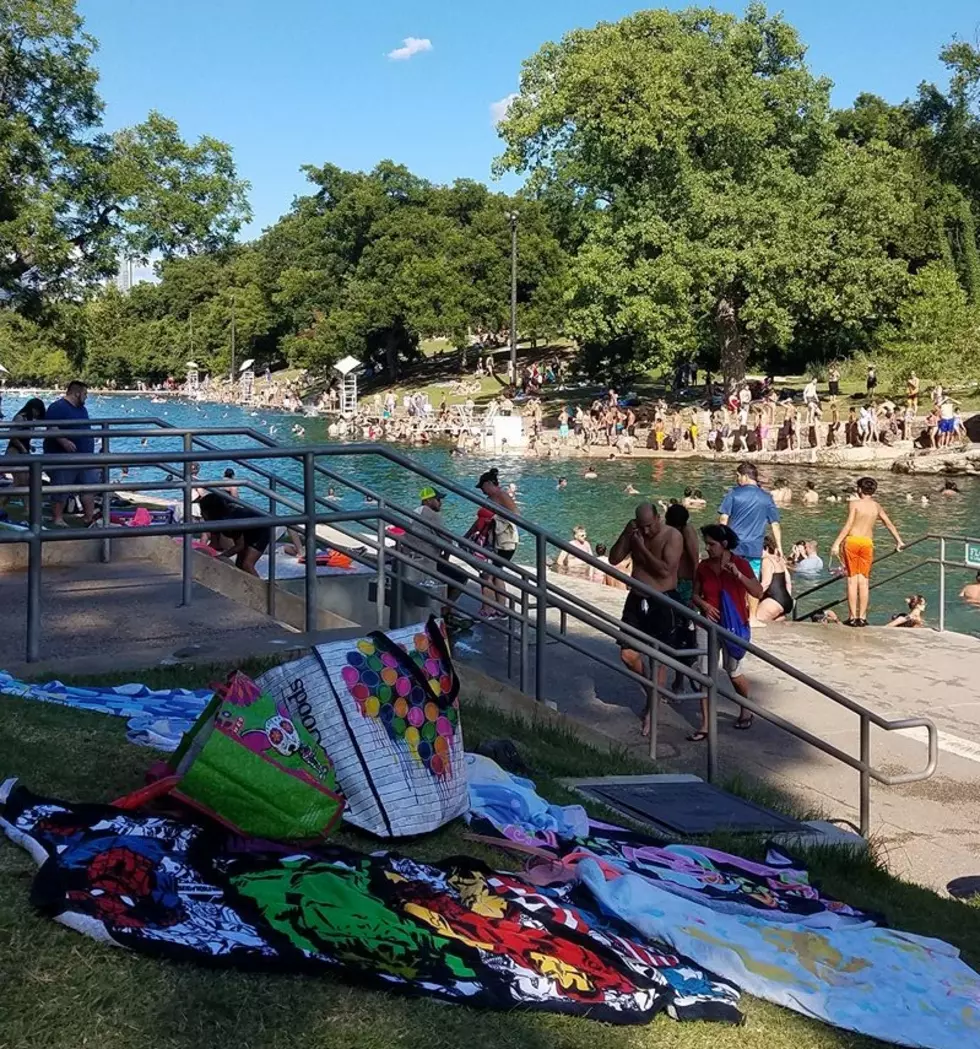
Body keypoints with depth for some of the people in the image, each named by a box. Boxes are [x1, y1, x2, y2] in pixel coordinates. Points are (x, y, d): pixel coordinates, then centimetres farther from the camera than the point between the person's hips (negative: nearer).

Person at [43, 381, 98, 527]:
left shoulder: (81, 408, 16)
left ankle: (90, 518, 8)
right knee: (61, 489, 0)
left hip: (84, 457, 8)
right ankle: (57, 518, 10)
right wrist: (64, 441, -33)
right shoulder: (58, 407, -13)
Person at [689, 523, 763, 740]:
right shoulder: (703, 567, 0)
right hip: (708, 625, 3)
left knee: (733, 673, 11)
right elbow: (695, 594, 10)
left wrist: (738, 575, -31)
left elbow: (758, 592, -18)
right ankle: (705, 725, 0)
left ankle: (745, 710, 39)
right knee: (706, 673, -3)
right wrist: (703, 605, -12)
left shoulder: (740, 564, -10)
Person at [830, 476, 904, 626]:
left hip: (852, 540, -3)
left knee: (852, 580, 1)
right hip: (868, 543, 3)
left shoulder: (855, 504, -3)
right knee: (863, 581, 7)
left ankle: (853, 617, 0)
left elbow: (848, 525, -11)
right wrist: (899, 541, 34)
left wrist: (836, 543, -11)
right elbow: (889, 524, 21)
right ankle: (862, 617, 7)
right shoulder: (877, 506, 11)